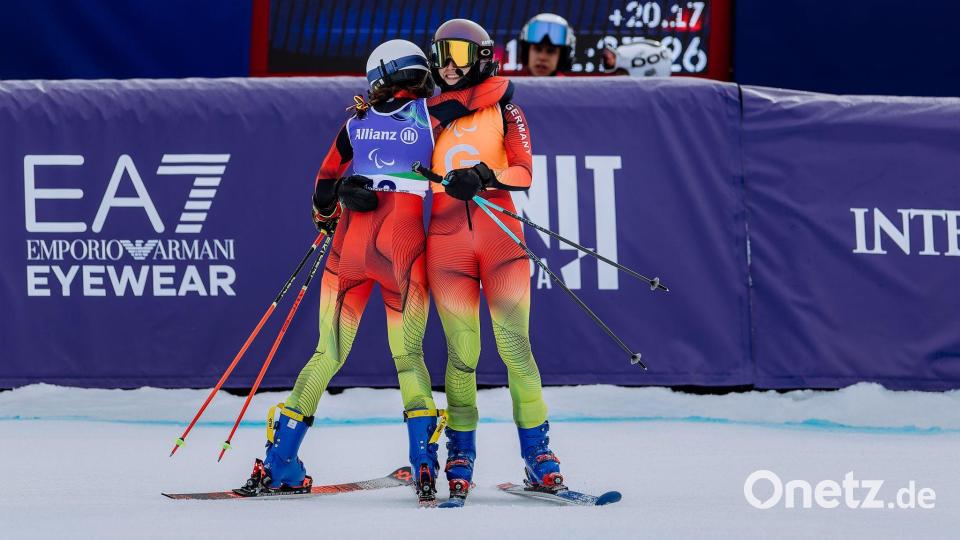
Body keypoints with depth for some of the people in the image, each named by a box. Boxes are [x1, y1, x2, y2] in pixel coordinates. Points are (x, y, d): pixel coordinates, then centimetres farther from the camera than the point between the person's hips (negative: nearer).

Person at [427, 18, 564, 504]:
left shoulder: (504, 112, 9)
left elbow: (523, 171, -2)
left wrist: (484, 176, -20)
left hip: (500, 236, -1)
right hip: (446, 241, 1)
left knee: (515, 346, -7)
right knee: (462, 353, -3)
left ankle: (537, 454, -3)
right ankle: (460, 456, 8)